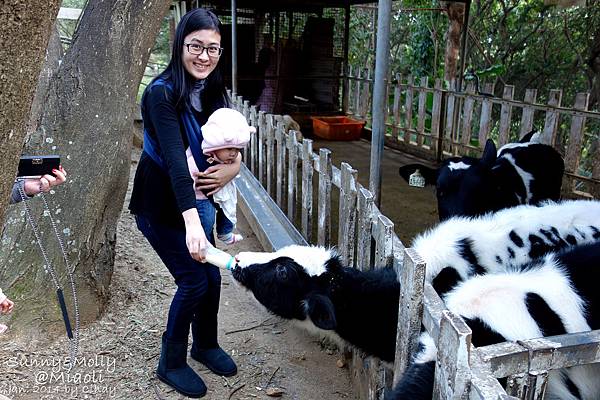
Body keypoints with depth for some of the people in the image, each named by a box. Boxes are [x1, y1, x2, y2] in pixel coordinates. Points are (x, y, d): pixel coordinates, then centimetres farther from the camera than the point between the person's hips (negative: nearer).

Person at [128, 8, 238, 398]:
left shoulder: (213, 89, -3)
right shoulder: (162, 93, -25)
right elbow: (175, 158, -36)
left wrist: (232, 166, -23)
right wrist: (192, 222, -46)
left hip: (196, 196, 7)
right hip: (161, 204, -6)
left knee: (211, 274, 11)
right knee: (194, 280, -4)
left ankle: (206, 345, 35)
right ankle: (171, 363, 19)